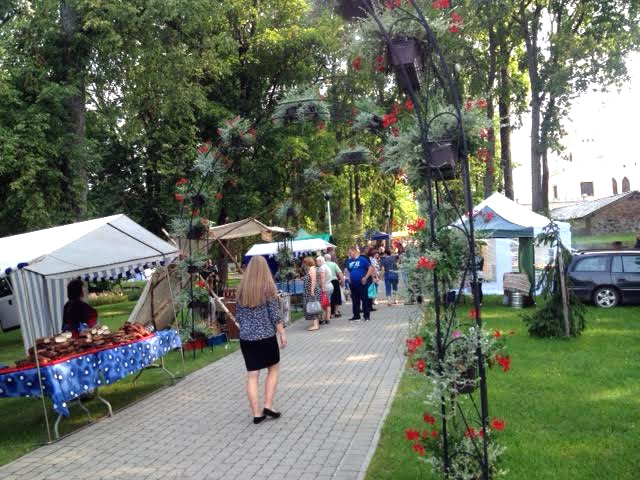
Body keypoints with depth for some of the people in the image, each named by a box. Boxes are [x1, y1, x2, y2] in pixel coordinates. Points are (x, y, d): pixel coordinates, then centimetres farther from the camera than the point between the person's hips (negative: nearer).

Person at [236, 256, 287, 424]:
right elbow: (275, 316, -9)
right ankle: (268, 406, 11)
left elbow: (238, 317, 9)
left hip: (246, 338, 3)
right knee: (273, 369, 17)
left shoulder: (241, 290, 4)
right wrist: (282, 334, 1)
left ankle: (256, 414, 9)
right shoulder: (268, 288, -8)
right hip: (266, 337, -3)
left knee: (252, 376, 7)